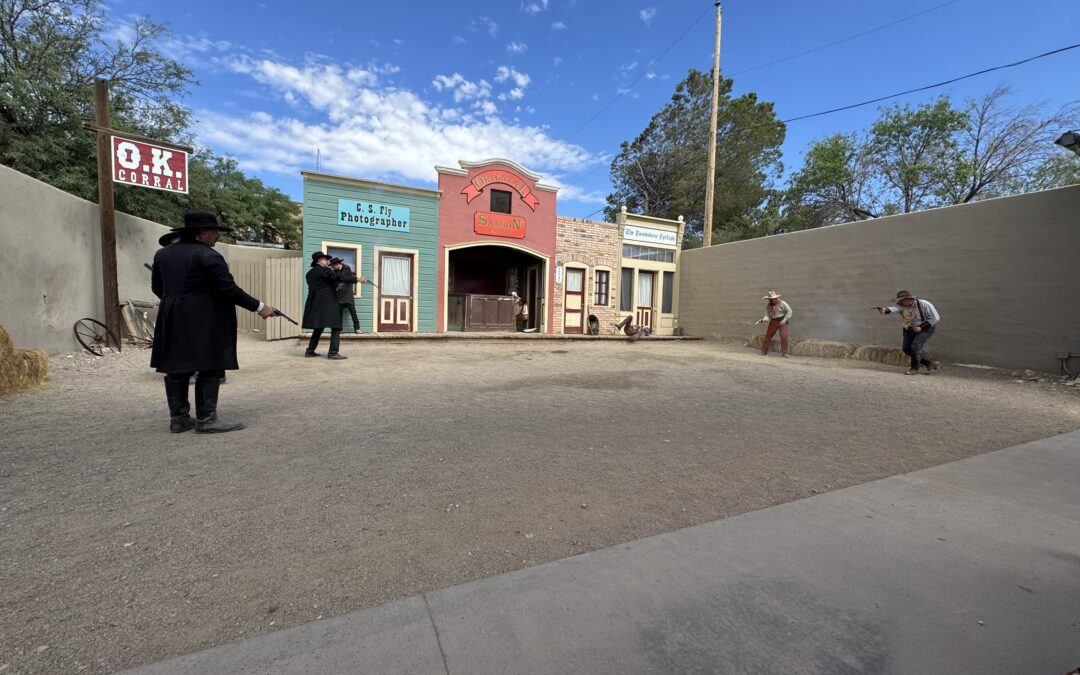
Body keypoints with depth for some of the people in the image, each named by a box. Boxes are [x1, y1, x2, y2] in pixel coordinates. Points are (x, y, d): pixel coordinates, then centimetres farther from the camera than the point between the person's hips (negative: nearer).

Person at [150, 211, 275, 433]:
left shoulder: (163, 254, 12)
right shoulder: (207, 256, -13)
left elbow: (157, 287, 18)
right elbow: (229, 289, -17)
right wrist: (259, 307, -12)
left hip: (172, 321, 8)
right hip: (204, 322, -8)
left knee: (176, 369, 11)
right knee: (209, 369, -4)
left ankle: (178, 418, 16)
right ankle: (206, 419, -2)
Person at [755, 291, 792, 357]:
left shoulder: (782, 303, -11)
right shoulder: (768, 305, 1)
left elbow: (789, 311, -7)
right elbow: (767, 315, -2)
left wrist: (784, 320, -15)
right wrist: (764, 319, -24)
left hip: (782, 321, -4)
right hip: (773, 322, 4)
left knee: (783, 336, -14)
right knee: (768, 335, 3)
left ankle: (785, 352, -3)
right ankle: (764, 351, 15)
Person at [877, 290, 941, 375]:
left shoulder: (924, 304, -19)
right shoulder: (900, 306, -12)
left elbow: (935, 318, -13)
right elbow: (893, 308, -36)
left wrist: (921, 327, -21)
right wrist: (885, 310, -59)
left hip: (925, 328, -5)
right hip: (910, 329, 5)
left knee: (915, 346, -19)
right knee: (907, 349, -1)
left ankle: (914, 369, -3)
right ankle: (930, 364, 18)